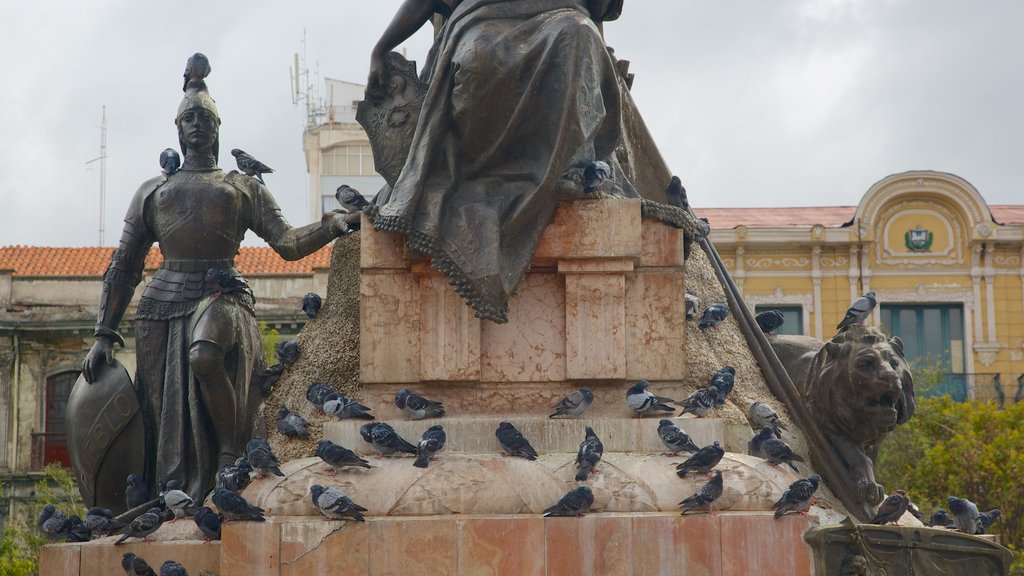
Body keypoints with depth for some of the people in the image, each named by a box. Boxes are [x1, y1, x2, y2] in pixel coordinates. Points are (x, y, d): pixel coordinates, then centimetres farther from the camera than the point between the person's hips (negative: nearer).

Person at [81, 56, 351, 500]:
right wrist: (104, 335, 8)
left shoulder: (244, 188, 18)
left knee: (204, 354, -35)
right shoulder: (152, 191, 21)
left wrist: (335, 224, -11)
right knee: (166, 420, -5)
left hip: (222, 296, -2)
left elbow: (288, 243, 7)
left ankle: (231, 452, -17)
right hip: (164, 301, 3)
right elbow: (123, 268, 17)